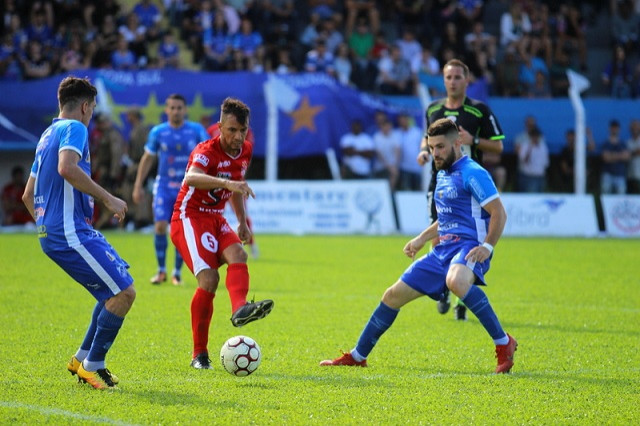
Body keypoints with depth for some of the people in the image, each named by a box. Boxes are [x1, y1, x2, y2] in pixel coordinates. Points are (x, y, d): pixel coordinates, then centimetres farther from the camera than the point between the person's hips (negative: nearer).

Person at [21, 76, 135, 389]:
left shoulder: (47, 135, 22)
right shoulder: (74, 128, -6)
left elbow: (28, 195, 27)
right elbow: (67, 168, -27)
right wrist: (108, 199, -23)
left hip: (51, 232, 10)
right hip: (71, 231, -10)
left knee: (115, 291, 17)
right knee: (124, 292, -10)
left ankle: (83, 358, 17)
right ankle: (92, 365, -4)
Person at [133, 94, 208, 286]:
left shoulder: (197, 130, -3)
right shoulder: (157, 132, 0)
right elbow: (147, 159, 8)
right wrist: (138, 186, 6)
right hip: (164, 186, 0)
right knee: (160, 227, -11)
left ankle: (177, 272, 13)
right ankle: (161, 270, 4)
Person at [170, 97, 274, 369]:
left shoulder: (245, 150, 5)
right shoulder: (207, 150, -19)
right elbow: (190, 178, -42)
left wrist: (242, 222, 24)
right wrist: (227, 183, -56)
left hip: (215, 219, 7)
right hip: (189, 217, -7)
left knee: (237, 254, -25)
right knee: (209, 279, -21)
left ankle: (240, 309, -50)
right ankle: (199, 355, -12)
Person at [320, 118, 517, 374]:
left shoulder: (472, 173, -10)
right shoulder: (442, 174, 18)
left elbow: (499, 214, -15)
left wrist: (487, 246, -25)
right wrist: (422, 239, 26)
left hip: (469, 248, -9)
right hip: (443, 249, 9)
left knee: (456, 281, -42)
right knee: (394, 295, 8)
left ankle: (503, 343, -30)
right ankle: (357, 356, 24)